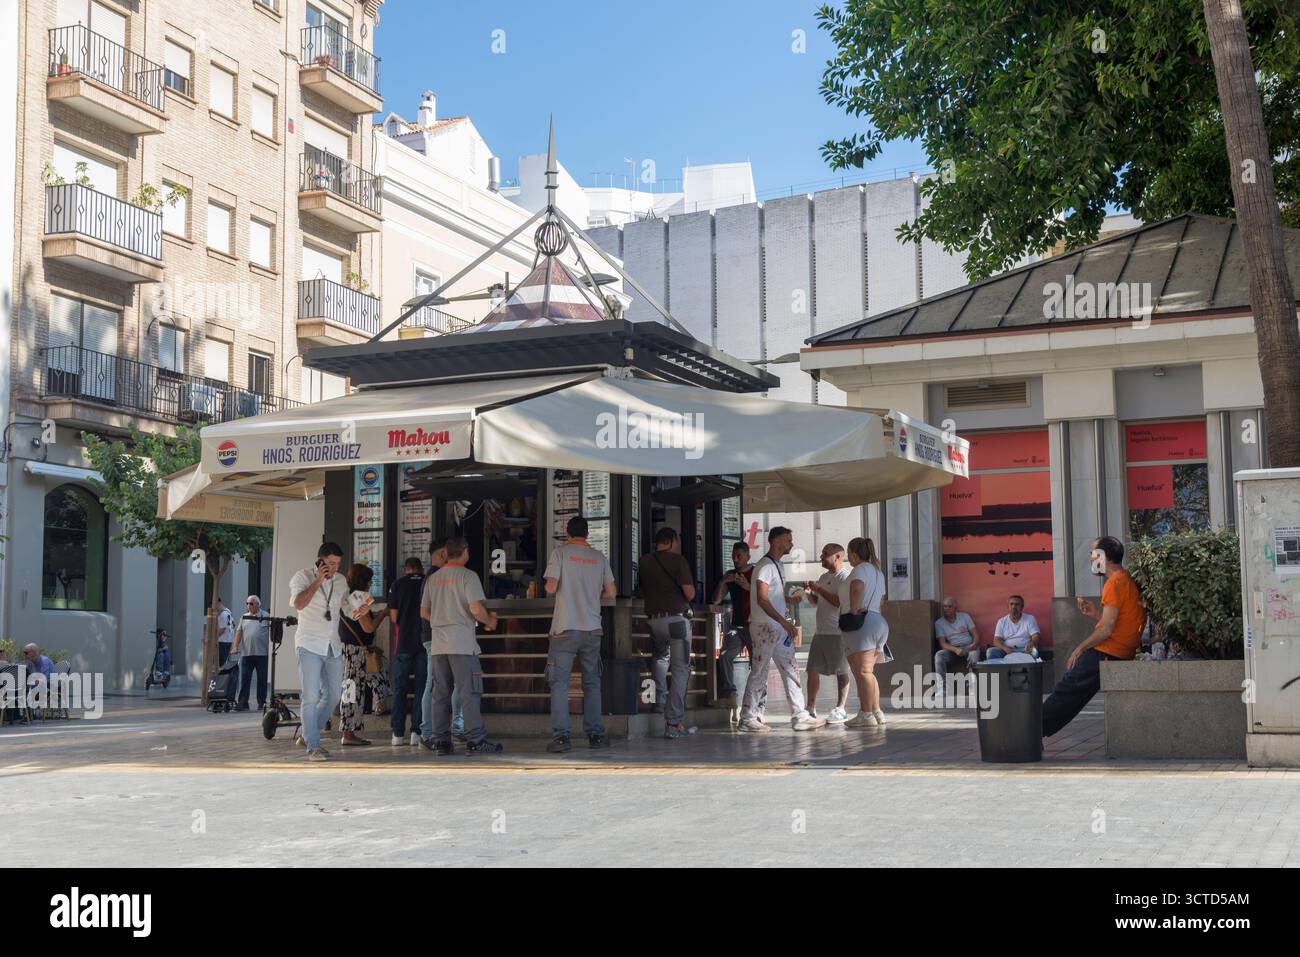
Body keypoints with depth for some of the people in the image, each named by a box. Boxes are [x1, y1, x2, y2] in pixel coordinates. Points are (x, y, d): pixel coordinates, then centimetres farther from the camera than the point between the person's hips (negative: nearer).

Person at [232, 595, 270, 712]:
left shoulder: (265, 616, 2)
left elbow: (271, 632, -1)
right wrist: (235, 647, -1)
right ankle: (242, 703, -2)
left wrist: (271, 648, -8)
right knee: (244, 679, -2)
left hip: (262, 654, -3)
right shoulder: (244, 617, 13)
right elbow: (239, 632, 9)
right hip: (246, 653, 3)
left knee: (262, 679, 4)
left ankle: (262, 703, 10)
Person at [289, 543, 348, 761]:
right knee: (311, 697, -9)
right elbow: (299, 603, -21)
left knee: (333, 695, 7)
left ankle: (306, 733, 24)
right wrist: (317, 581, -19)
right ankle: (313, 746, -7)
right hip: (310, 646, -6)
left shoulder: (340, 581, 13)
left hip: (333, 646, 6)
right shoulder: (303, 577, -4)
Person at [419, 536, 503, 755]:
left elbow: (424, 612, 17)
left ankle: (440, 739, 11)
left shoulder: (433, 578, 14)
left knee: (441, 694, 10)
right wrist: (489, 621, 3)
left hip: (438, 645, 6)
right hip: (462, 644, -6)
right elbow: (475, 609, -14)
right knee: (470, 693, -5)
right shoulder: (467, 575, -5)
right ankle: (475, 740, -8)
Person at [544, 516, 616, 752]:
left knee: (559, 683, -1)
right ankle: (595, 734, 12)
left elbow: (551, 588, -10)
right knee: (592, 683, 12)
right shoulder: (599, 558, 8)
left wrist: (549, 587, 13)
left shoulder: (560, 553, -3)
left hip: (565, 628, -3)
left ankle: (561, 736, -8)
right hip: (592, 628, 3)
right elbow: (611, 592, 8)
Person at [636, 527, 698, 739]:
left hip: (652, 619, 5)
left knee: (660, 658, 32)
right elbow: (690, 593, -10)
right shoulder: (678, 560, -6)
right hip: (676, 619, -5)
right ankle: (674, 723, -7)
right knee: (681, 669, -2)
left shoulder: (644, 561, 10)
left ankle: (660, 704, 27)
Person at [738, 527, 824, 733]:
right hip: (765, 627, -10)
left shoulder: (777, 565, 17)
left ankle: (799, 716, 8)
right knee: (759, 673, -3)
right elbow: (761, 599, -21)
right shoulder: (765, 566, -13)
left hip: (779, 628, 10)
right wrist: (784, 621, -23)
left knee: (791, 672, 6)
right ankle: (747, 719, 3)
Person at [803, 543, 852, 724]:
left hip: (838, 632, -8)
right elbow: (816, 603, 26)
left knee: (841, 671, -1)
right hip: (821, 632, 8)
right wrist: (809, 592, 7)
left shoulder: (845, 577, -8)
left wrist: (819, 590, -14)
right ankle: (811, 708, 12)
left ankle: (841, 709, 4)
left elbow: (841, 602, -19)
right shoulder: (824, 577, 19)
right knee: (813, 670, 5)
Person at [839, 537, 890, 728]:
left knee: (862, 672, -12)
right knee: (867, 672, 14)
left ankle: (867, 715, -16)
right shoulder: (877, 571, 25)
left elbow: (857, 587, -26)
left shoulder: (861, 569, -5)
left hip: (862, 623, -10)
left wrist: (854, 610, -19)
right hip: (878, 620, 10)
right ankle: (877, 713, 13)